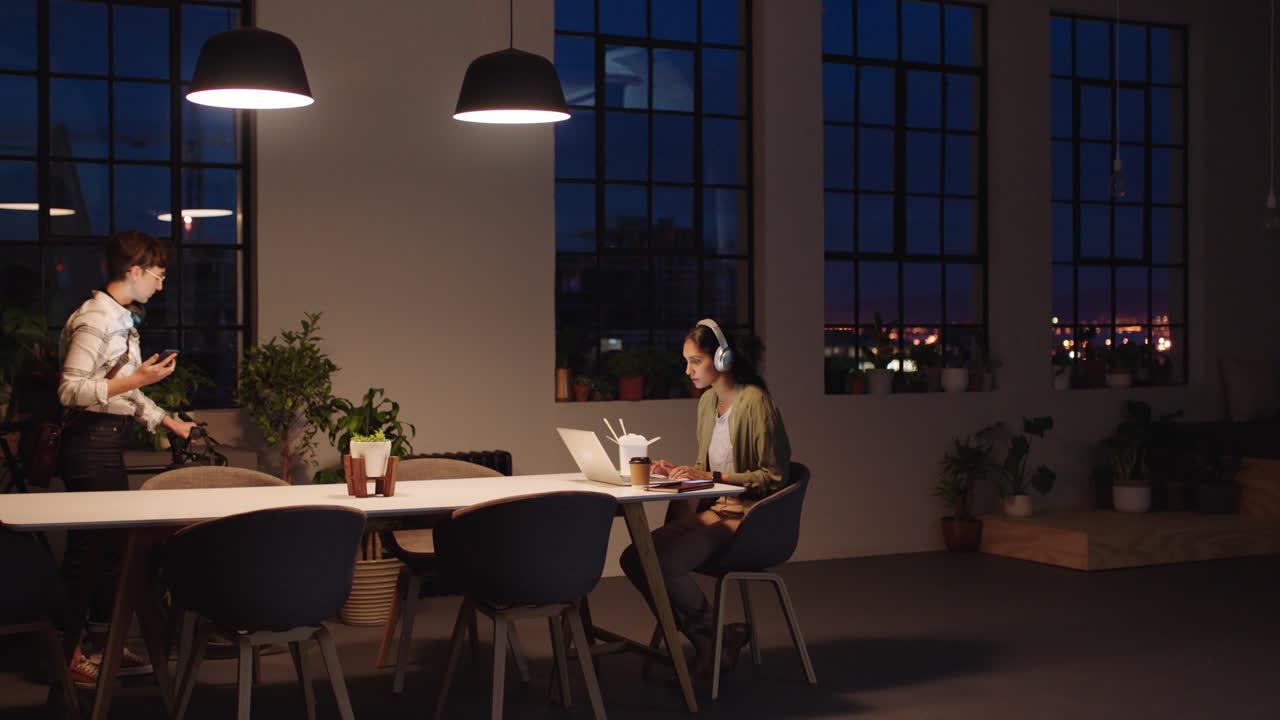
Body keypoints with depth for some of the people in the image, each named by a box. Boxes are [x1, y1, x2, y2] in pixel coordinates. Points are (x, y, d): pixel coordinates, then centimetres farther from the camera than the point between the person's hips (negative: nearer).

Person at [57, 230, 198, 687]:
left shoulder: (123, 319, 16)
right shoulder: (94, 319, -15)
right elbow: (71, 391, -22)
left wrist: (169, 422, 22)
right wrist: (136, 380, -24)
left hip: (111, 442, 10)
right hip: (90, 440, -10)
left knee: (112, 545, 13)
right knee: (86, 547, -4)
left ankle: (105, 644, 21)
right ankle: (69, 653, 4)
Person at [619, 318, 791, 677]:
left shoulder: (755, 402, -13)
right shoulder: (708, 402, 14)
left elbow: (774, 476, -14)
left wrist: (711, 477, -20)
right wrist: (679, 471, 4)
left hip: (745, 513, -9)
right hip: (712, 508, 9)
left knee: (660, 562, -26)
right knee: (634, 557, -14)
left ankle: (716, 637, 0)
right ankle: (705, 641, -1)